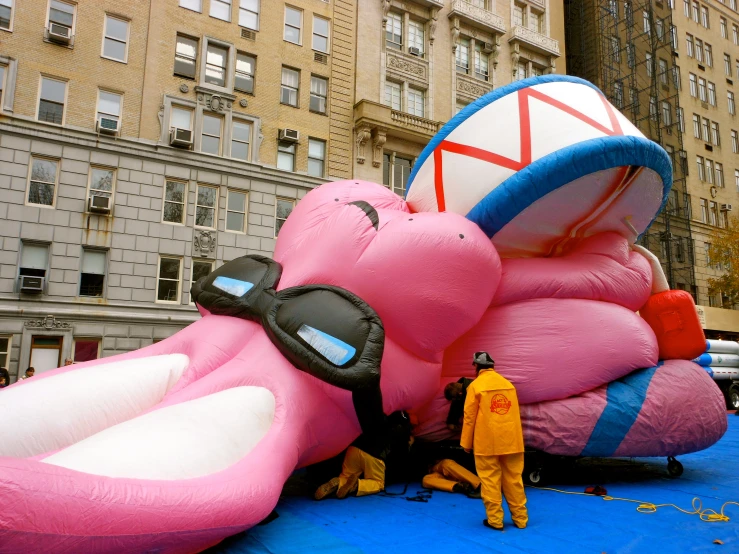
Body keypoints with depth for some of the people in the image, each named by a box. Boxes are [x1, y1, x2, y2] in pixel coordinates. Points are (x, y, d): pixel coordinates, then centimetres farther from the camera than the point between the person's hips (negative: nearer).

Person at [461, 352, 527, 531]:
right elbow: (515, 413, 15)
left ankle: (495, 520, 8)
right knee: (514, 479, 12)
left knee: (490, 481, 4)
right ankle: (520, 518, 19)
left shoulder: (476, 385, -6)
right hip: (511, 441, 5)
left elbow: (469, 416, -5)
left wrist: (466, 443, 3)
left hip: (487, 442, -5)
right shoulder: (508, 384, 9)